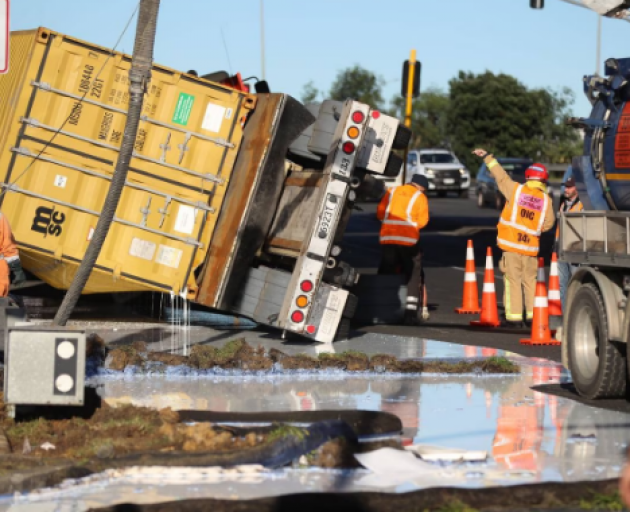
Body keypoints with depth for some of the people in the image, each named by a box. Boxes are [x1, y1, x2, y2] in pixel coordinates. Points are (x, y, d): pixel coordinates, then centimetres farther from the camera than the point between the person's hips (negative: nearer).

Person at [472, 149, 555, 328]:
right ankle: (533, 316, 9)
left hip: (511, 244, -2)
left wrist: (487, 157, 14)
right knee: (530, 280, 11)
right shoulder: (546, 199, 1)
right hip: (531, 246, 2)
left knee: (512, 280, -1)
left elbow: (500, 176, 5)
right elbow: (548, 223, 5)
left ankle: (514, 316, -4)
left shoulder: (516, 190, -4)